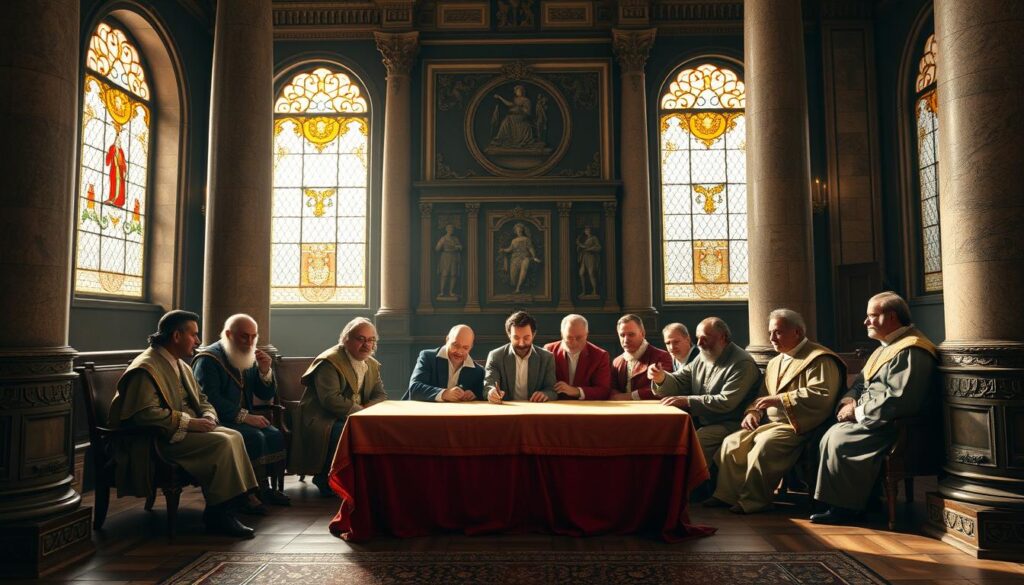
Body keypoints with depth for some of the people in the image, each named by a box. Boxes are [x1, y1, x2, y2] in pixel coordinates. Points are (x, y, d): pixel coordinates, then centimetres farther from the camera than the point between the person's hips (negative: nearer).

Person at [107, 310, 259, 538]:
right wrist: (189, 422, -23)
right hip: (155, 440, -9)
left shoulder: (181, 365, 17)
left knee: (234, 436, -12)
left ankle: (236, 501, -12)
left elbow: (201, 399, 23)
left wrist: (208, 417, 0)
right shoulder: (145, 368, -14)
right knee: (222, 443, -25)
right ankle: (216, 514, -16)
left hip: (185, 430, 9)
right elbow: (147, 412, -25)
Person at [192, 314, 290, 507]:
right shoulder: (208, 359, -9)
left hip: (244, 419, 7)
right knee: (254, 437, -28)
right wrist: (245, 417, -24)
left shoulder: (249, 358, 13)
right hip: (218, 421, -7)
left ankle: (265, 488, -5)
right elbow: (210, 399, -21)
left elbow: (267, 395, 13)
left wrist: (265, 371, -7)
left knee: (275, 435, -17)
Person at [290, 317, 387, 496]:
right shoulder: (329, 362, -14)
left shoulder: (372, 365, 12)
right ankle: (324, 480, -10)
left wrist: (368, 408, -12)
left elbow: (381, 396, 10)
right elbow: (331, 399, -24)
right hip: (321, 420, -7)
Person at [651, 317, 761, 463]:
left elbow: (726, 403, -20)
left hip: (727, 424, -7)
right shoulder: (701, 359, 14)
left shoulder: (742, 364, -10)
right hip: (698, 422, 7)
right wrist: (661, 378, -9)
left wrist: (687, 401, -21)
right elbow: (678, 383, 15)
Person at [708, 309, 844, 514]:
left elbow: (821, 395, -20)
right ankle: (727, 495, -2)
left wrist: (780, 399, -21)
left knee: (765, 443, -33)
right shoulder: (775, 363, 22)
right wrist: (753, 412, 1)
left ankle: (754, 500, -19)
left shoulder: (820, 360, -6)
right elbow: (762, 395, 24)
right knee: (731, 442, -8)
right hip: (770, 423, 9)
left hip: (796, 426, -9)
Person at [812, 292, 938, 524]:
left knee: (839, 440, -24)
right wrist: (849, 400, 1)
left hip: (892, 427, -10)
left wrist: (858, 412, -16)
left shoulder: (910, 351, -15)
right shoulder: (885, 347, 19)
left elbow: (899, 400, -25)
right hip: (869, 420, 10)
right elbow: (860, 383, 23)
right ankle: (837, 503, -3)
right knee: (830, 436, -8)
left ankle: (845, 508, -9)